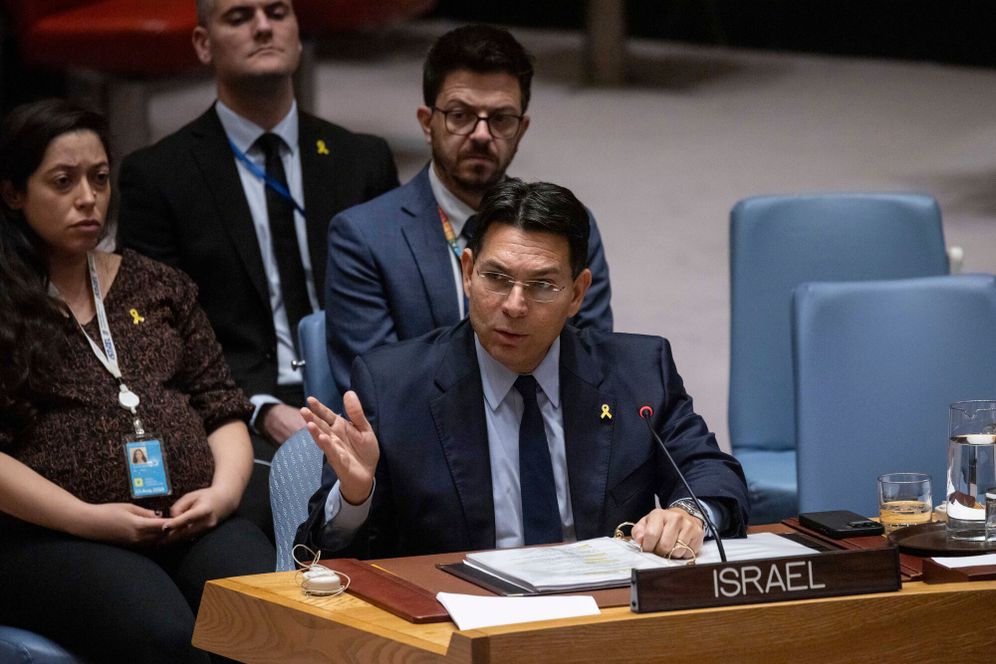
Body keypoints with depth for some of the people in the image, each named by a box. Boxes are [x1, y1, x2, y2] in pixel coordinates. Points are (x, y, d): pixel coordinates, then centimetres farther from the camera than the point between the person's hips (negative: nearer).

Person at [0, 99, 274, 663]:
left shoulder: (162, 288, 22)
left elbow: (222, 408, 20)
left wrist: (224, 490, -1)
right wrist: (90, 519, -13)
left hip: (193, 524, 4)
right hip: (51, 537, -4)